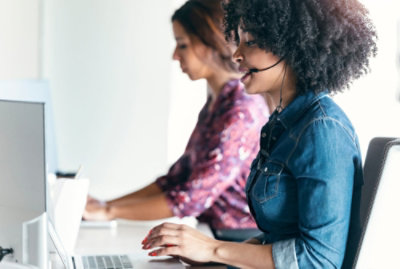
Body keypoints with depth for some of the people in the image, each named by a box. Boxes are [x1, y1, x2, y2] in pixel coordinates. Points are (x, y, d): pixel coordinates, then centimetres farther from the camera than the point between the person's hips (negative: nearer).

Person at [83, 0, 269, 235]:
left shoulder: (242, 111, -17)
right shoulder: (215, 103, 13)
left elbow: (191, 199, -19)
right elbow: (177, 178, 13)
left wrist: (109, 212, -13)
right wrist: (105, 205, 6)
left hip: (244, 247, -8)